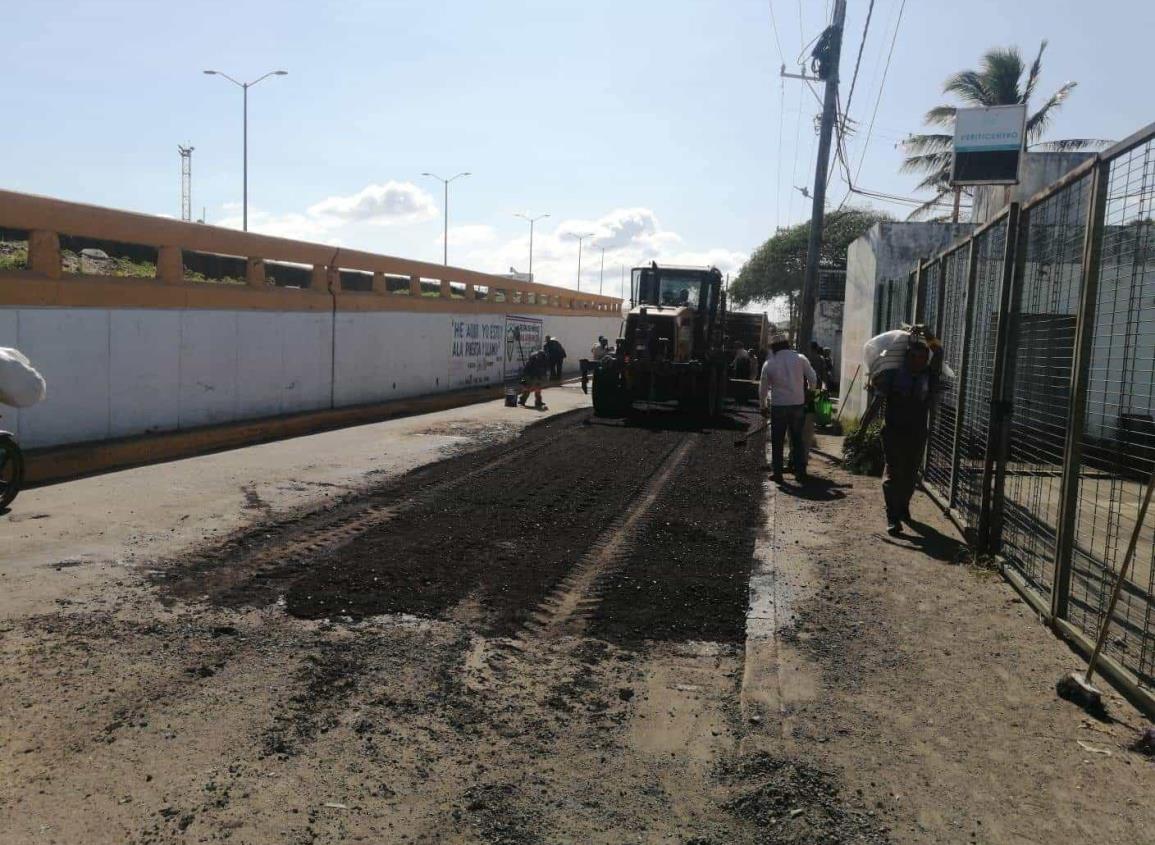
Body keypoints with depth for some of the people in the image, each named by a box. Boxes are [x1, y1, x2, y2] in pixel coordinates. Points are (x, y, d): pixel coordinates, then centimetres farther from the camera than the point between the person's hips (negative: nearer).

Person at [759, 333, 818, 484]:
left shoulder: (769, 364, -3)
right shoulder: (800, 358, -3)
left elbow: (763, 387, 5)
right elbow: (813, 379, -1)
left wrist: (762, 406, 18)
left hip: (778, 406, -1)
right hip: (798, 404, 1)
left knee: (777, 441, 10)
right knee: (797, 439, 12)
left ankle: (777, 472, 11)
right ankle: (800, 472, 12)